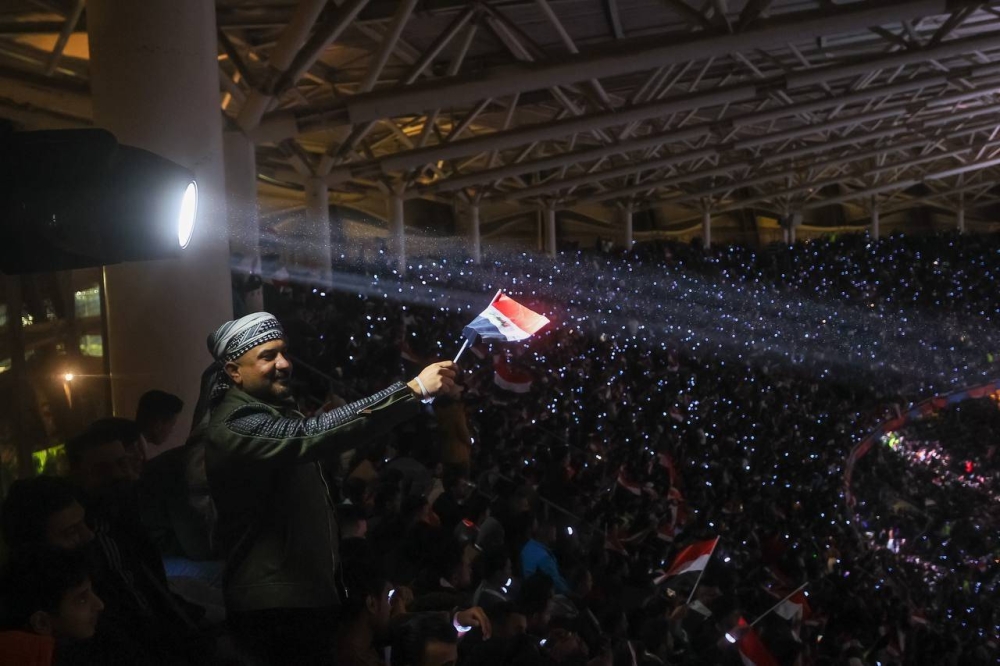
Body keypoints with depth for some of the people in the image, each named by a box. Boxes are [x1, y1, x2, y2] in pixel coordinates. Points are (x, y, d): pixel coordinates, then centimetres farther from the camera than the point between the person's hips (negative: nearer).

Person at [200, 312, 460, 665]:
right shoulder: (236, 425, -22)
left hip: (307, 593, 10)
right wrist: (414, 389, -40)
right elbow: (313, 434, -36)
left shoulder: (273, 409, 14)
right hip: (276, 606, -10)